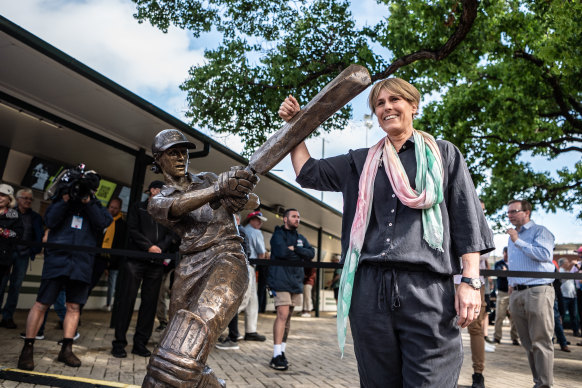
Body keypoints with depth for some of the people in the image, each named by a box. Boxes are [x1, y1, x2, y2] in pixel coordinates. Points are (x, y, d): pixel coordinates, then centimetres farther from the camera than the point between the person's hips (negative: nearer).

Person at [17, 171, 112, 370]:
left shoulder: (96, 205, 14)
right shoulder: (62, 197, 13)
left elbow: (103, 222, -5)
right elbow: (50, 221, 0)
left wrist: (88, 202, -13)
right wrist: (65, 199, -10)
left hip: (82, 262, 1)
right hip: (57, 257, -1)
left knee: (74, 306, 4)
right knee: (42, 303, 0)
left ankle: (66, 349, 13)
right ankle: (27, 349, 13)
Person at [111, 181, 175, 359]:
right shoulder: (137, 208, 10)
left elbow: (170, 234, 10)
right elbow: (132, 229, -2)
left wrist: (159, 248, -9)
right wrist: (149, 246, -12)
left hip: (156, 262, 3)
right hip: (136, 259, -3)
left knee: (150, 302, 3)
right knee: (127, 299, -4)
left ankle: (140, 343, 10)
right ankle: (119, 342, 5)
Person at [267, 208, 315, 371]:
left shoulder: (301, 238, 19)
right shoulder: (278, 235, 1)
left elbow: (311, 253, 2)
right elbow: (281, 252, -19)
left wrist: (294, 249, -10)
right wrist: (301, 255, -5)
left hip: (296, 282, 7)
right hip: (280, 281, -6)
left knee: (288, 317, 10)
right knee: (283, 315, -14)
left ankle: (282, 352, 18)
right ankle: (277, 356, -10)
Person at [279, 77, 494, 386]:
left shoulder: (443, 154, 12)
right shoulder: (361, 162, 18)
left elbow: (467, 221, 6)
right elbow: (308, 173, 21)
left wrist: (470, 281, -3)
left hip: (427, 289, -2)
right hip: (369, 289, 3)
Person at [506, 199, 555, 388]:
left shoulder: (540, 231, 0)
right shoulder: (512, 237, 22)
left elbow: (545, 254, -18)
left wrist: (518, 241, -15)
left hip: (538, 292, -7)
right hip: (517, 294, 7)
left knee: (540, 341, -6)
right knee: (528, 343, 10)